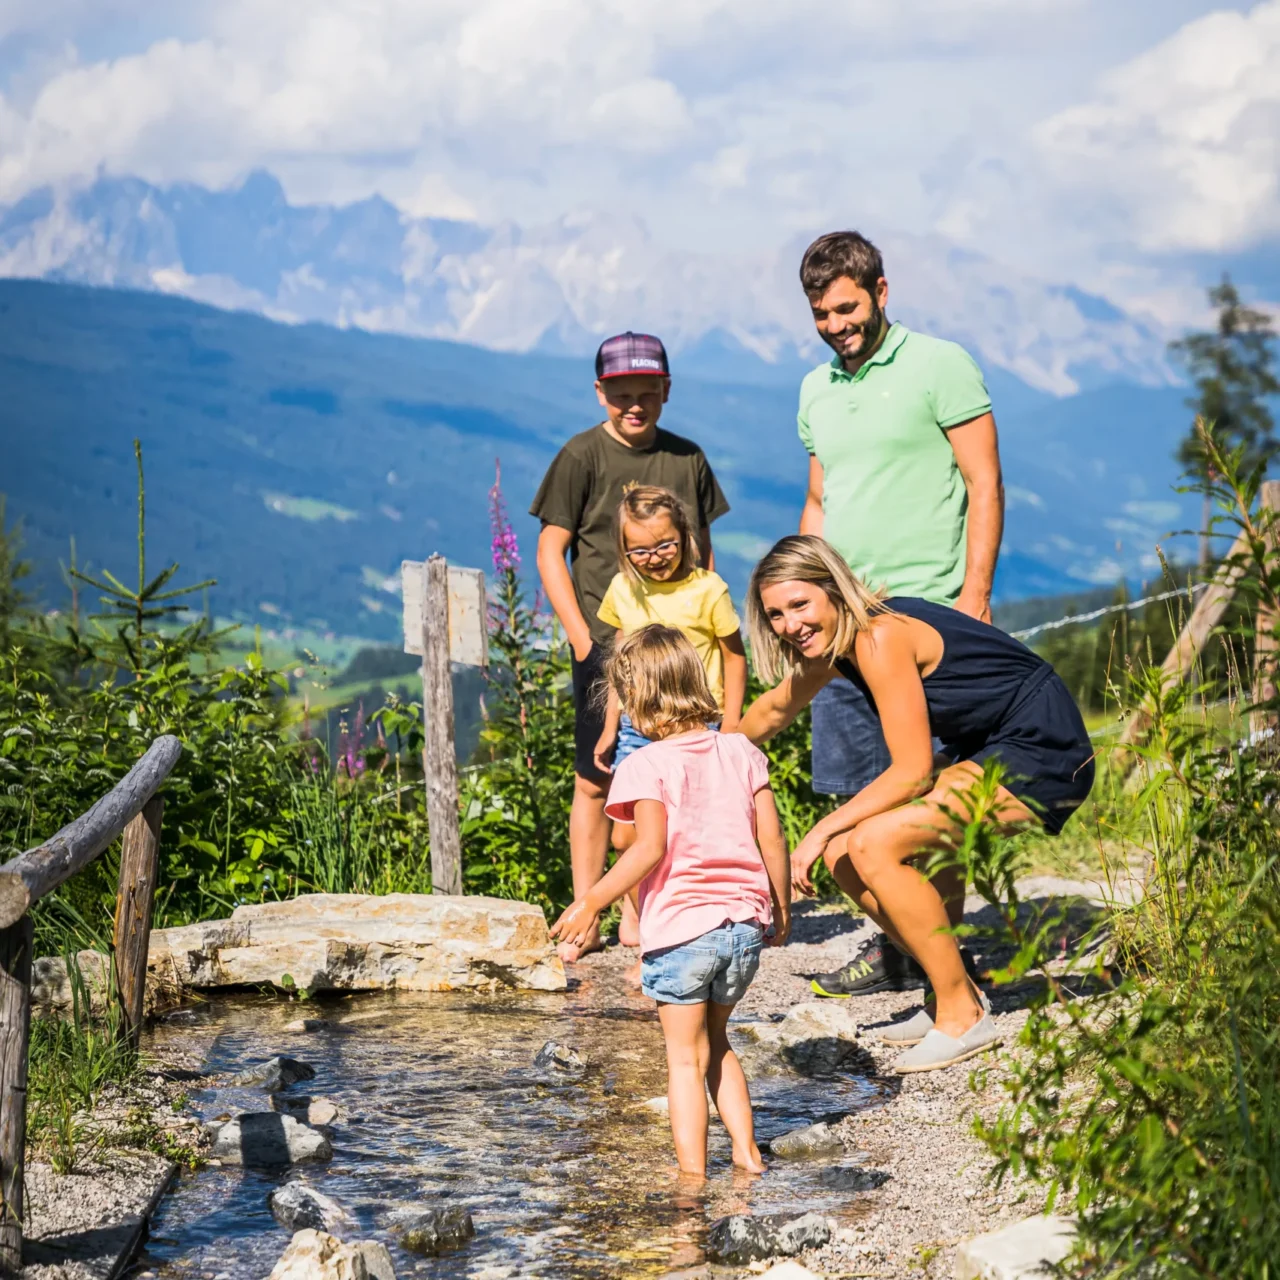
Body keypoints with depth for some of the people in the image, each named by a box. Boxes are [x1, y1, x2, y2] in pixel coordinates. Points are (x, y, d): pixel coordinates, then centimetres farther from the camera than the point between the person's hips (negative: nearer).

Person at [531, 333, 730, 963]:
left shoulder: (687, 458, 10)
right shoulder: (582, 456, -2)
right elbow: (550, 551, -1)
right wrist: (582, 639, -8)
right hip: (605, 643, -3)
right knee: (596, 781, -2)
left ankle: (636, 915, 14)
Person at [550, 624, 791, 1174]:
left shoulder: (647, 765, -9)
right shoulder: (740, 751, 6)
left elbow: (651, 848, -20)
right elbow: (772, 840, 5)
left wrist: (592, 902, -14)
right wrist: (781, 908, 17)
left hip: (680, 926, -5)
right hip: (744, 923, 5)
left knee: (686, 1057, 4)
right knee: (715, 1042, 24)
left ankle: (692, 1173, 1)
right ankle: (747, 1153, 23)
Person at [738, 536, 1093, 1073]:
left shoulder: (880, 637, -24)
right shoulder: (830, 639, 3)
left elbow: (912, 771, -22)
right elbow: (775, 709, 24)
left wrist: (824, 830, -17)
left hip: (1046, 755, -10)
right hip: (990, 755, 10)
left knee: (874, 845, -21)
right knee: (844, 854, 3)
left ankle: (963, 1015, -9)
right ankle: (952, 991, 16)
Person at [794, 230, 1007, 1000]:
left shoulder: (940, 366, -3)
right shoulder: (816, 390, 17)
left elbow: (985, 486, -6)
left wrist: (974, 597, -13)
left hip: (923, 609, -6)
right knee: (866, 791, 6)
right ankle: (891, 943, 14)